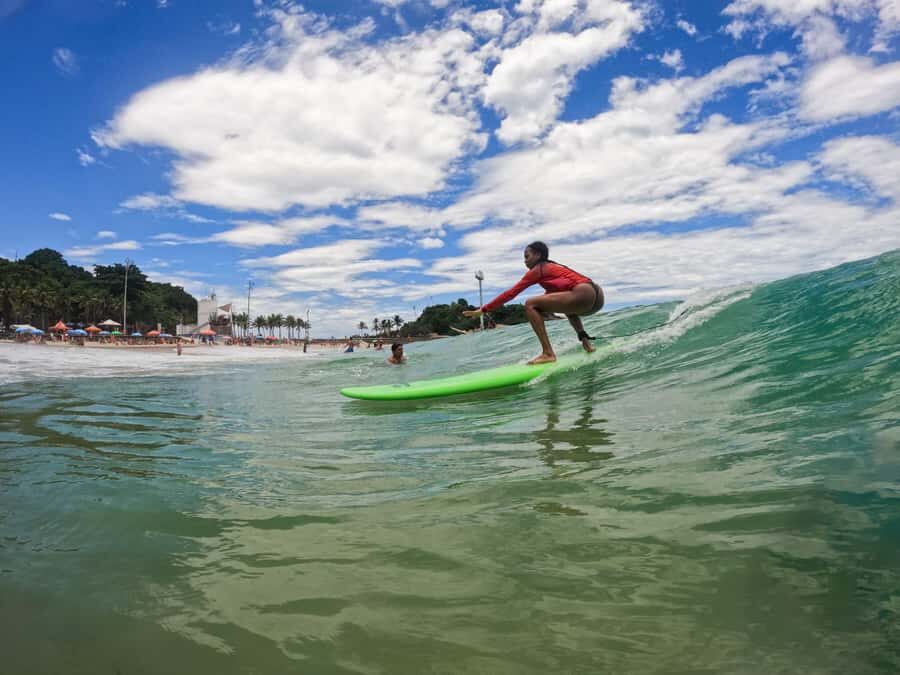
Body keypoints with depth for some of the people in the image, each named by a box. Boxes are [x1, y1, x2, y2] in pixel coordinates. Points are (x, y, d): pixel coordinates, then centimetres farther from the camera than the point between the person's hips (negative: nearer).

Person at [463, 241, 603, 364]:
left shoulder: (538, 270, 6)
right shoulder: (552, 267, 29)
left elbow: (511, 293, 4)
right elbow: (549, 295, 41)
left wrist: (483, 310, 6)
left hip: (584, 295, -10)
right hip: (597, 296, 10)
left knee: (530, 304, -7)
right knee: (567, 305, 43)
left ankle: (548, 353, -12)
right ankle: (586, 343, 24)